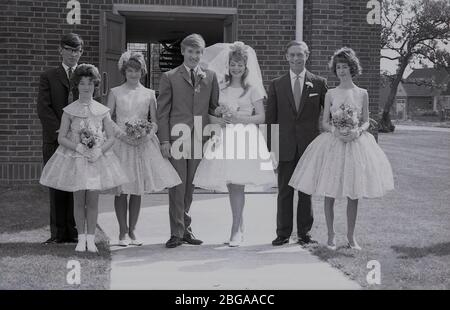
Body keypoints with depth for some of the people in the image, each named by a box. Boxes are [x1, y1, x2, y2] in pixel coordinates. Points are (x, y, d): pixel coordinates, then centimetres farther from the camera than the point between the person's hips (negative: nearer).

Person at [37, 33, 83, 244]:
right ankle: (58, 233, 7)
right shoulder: (48, 77, 10)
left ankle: (75, 231, 6)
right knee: (57, 187, 2)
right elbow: (43, 109, 0)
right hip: (55, 140, 0)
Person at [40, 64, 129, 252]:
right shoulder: (69, 111, 0)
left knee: (93, 200, -1)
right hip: (74, 157, 0)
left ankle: (91, 239, 9)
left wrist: (99, 150, -14)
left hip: (97, 158, 1)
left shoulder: (102, 111, 3)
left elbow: (111, 137, 3)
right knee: (79, 200, 2)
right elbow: (61, 138, -1)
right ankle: (81, 239, 12)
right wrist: (78, 147, -16)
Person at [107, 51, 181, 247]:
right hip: (121, 143, -1)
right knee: (121, 189, -3)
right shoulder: (115, 93, 5)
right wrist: (122, 134, -12)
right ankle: (123, 231, 7)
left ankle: (132, 231, 14)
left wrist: (147, 135, -12)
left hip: (143, 144, 2)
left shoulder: (149, 94, 9)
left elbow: (155, 121, 8)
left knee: (138, 189, 4)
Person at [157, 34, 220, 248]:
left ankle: (185, 228, 18)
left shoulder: (210, 77, 12)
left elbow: (214, 108, 14)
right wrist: (164, 140, -6)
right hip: (176, 139, -2)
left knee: (189, 187, 8)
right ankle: (177, 233, 2)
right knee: (177, 187, -3)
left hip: (199, 140, 2)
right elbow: (162, 112, 2)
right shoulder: (169, 77, 5)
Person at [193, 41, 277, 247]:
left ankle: (235, 231, -8)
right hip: (225, 137, 3)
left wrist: (242, 118, -12)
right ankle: (240, 228, 17)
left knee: (238, 184, -12)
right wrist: (218, 119, -9)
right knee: (230, 185, 3)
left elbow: (261, 117, 2)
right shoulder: (220, 88, 12)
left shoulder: (253, 88, 5)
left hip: (246, 137, -3)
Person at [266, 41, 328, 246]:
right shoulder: (276, 85, 7)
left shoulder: (319, 83, 4)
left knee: (306, 191, 6)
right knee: (284, 191, 4)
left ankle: (304, 233, 16)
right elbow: (270, 118, 7)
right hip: (285, 146, 1)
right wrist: (269, 147, 1)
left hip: (309, 145, 0)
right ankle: (283, 233, 13)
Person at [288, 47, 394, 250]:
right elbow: (324, 123, 5)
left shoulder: (362, 93, 5)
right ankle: (331, 236, 11)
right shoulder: (331, 94, 5)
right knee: (329, 193, -1)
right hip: (332, 144, 0)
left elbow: (366, 122, 8)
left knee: (353, 194, 4)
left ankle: (351, 236, 16)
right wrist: (336, 132, -14)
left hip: (356, 144, 1)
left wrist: (357, 132, -12)